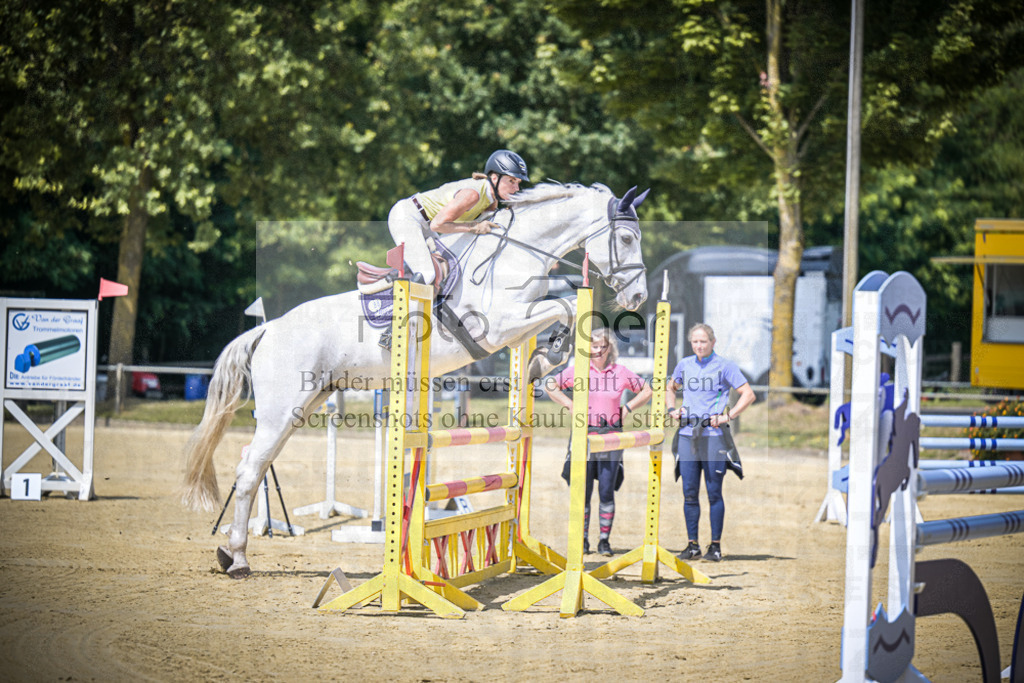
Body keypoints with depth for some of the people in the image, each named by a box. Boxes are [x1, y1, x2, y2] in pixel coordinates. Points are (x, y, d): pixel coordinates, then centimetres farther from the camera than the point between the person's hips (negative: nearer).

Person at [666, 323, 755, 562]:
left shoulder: (724, 366, -1)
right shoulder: (685, 365, 13)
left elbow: (748, 394, -4)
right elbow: (670, 387, 31)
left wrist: (728, 416, -11)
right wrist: (672, 410, 14)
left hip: (713, 435, -4)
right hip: (687, 435, 4)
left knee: (714, 492, -2)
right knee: (690, 493, 4)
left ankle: (715, 545, 3)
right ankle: (692, 545, 10)